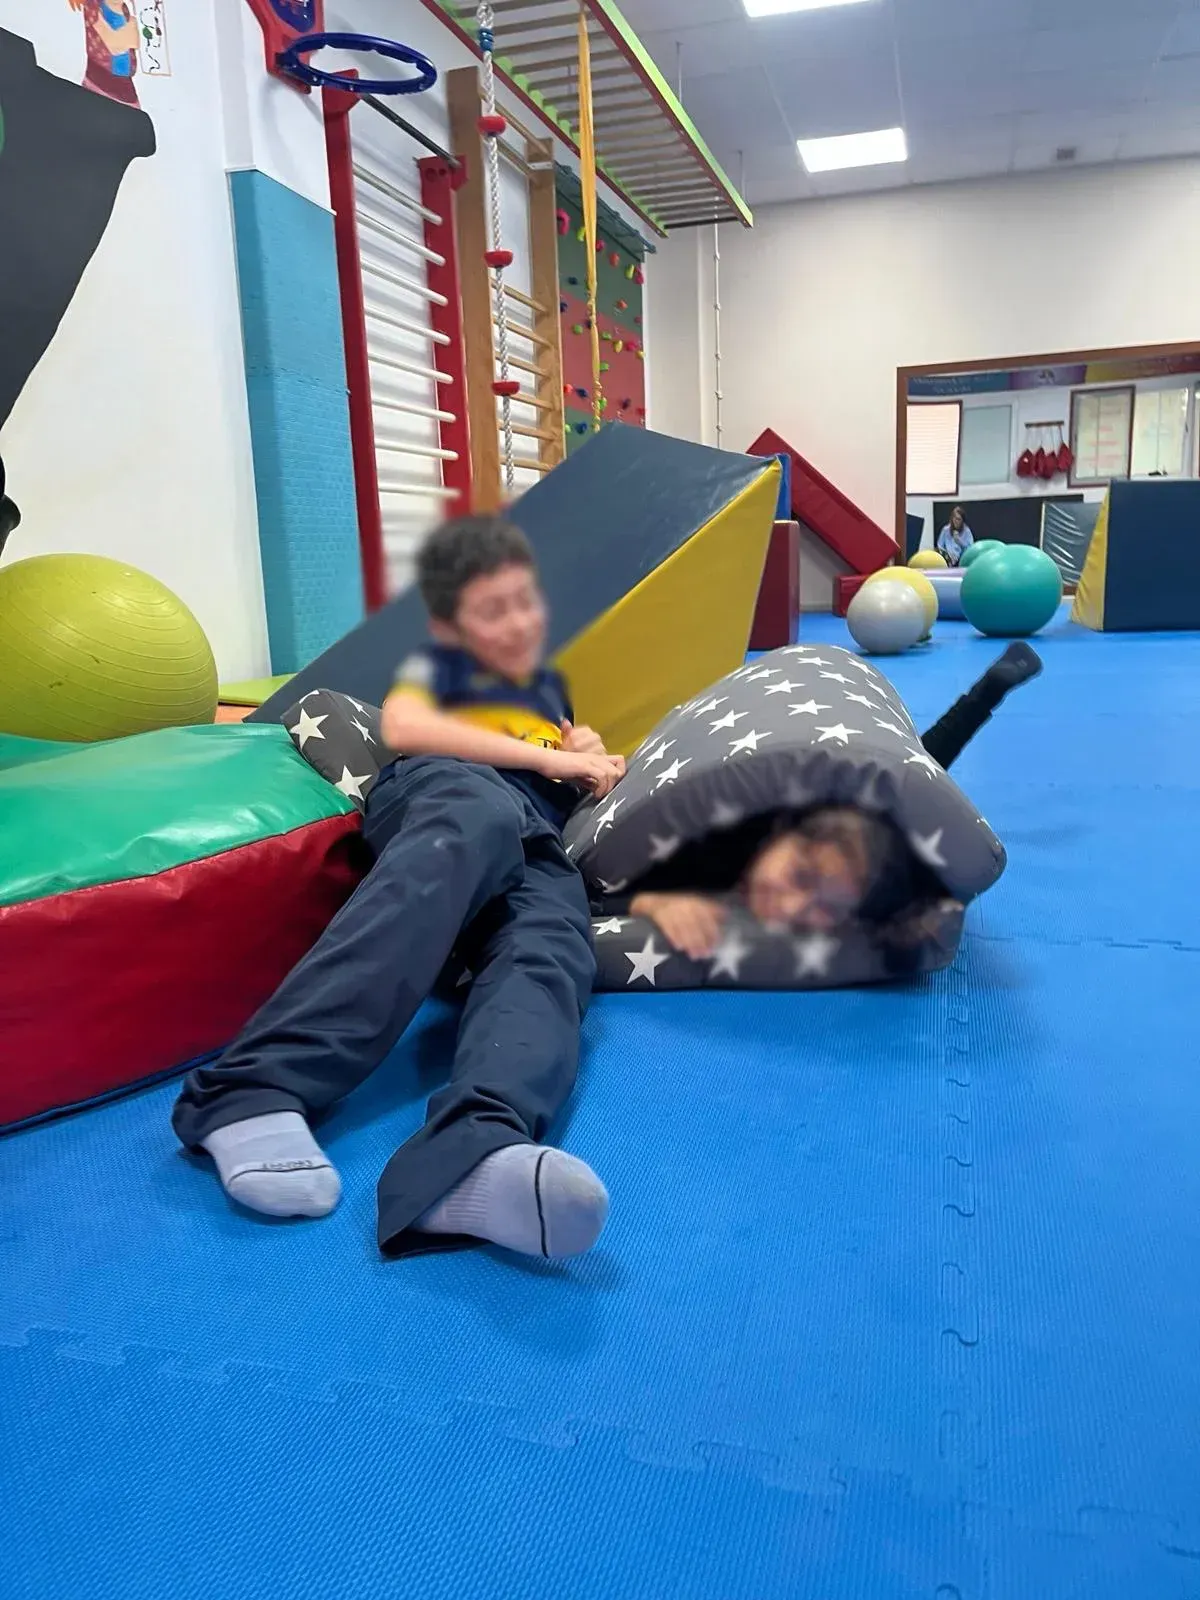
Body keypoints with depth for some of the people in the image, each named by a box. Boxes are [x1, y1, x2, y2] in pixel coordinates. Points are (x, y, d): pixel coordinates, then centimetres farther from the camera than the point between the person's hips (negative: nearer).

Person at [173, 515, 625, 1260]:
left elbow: (579, 776, 48)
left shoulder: (552, 685, 40)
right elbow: (405, 728, 4)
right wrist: (547, 757, 2)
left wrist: (593, 763, 23)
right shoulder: (439, 663, 25)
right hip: (445, 790, -3)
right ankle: (253, 1089, -54)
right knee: (481, 823, -43)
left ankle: (476, 1161, -69)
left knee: (550, 959, -34)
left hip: (543, 846, 4)